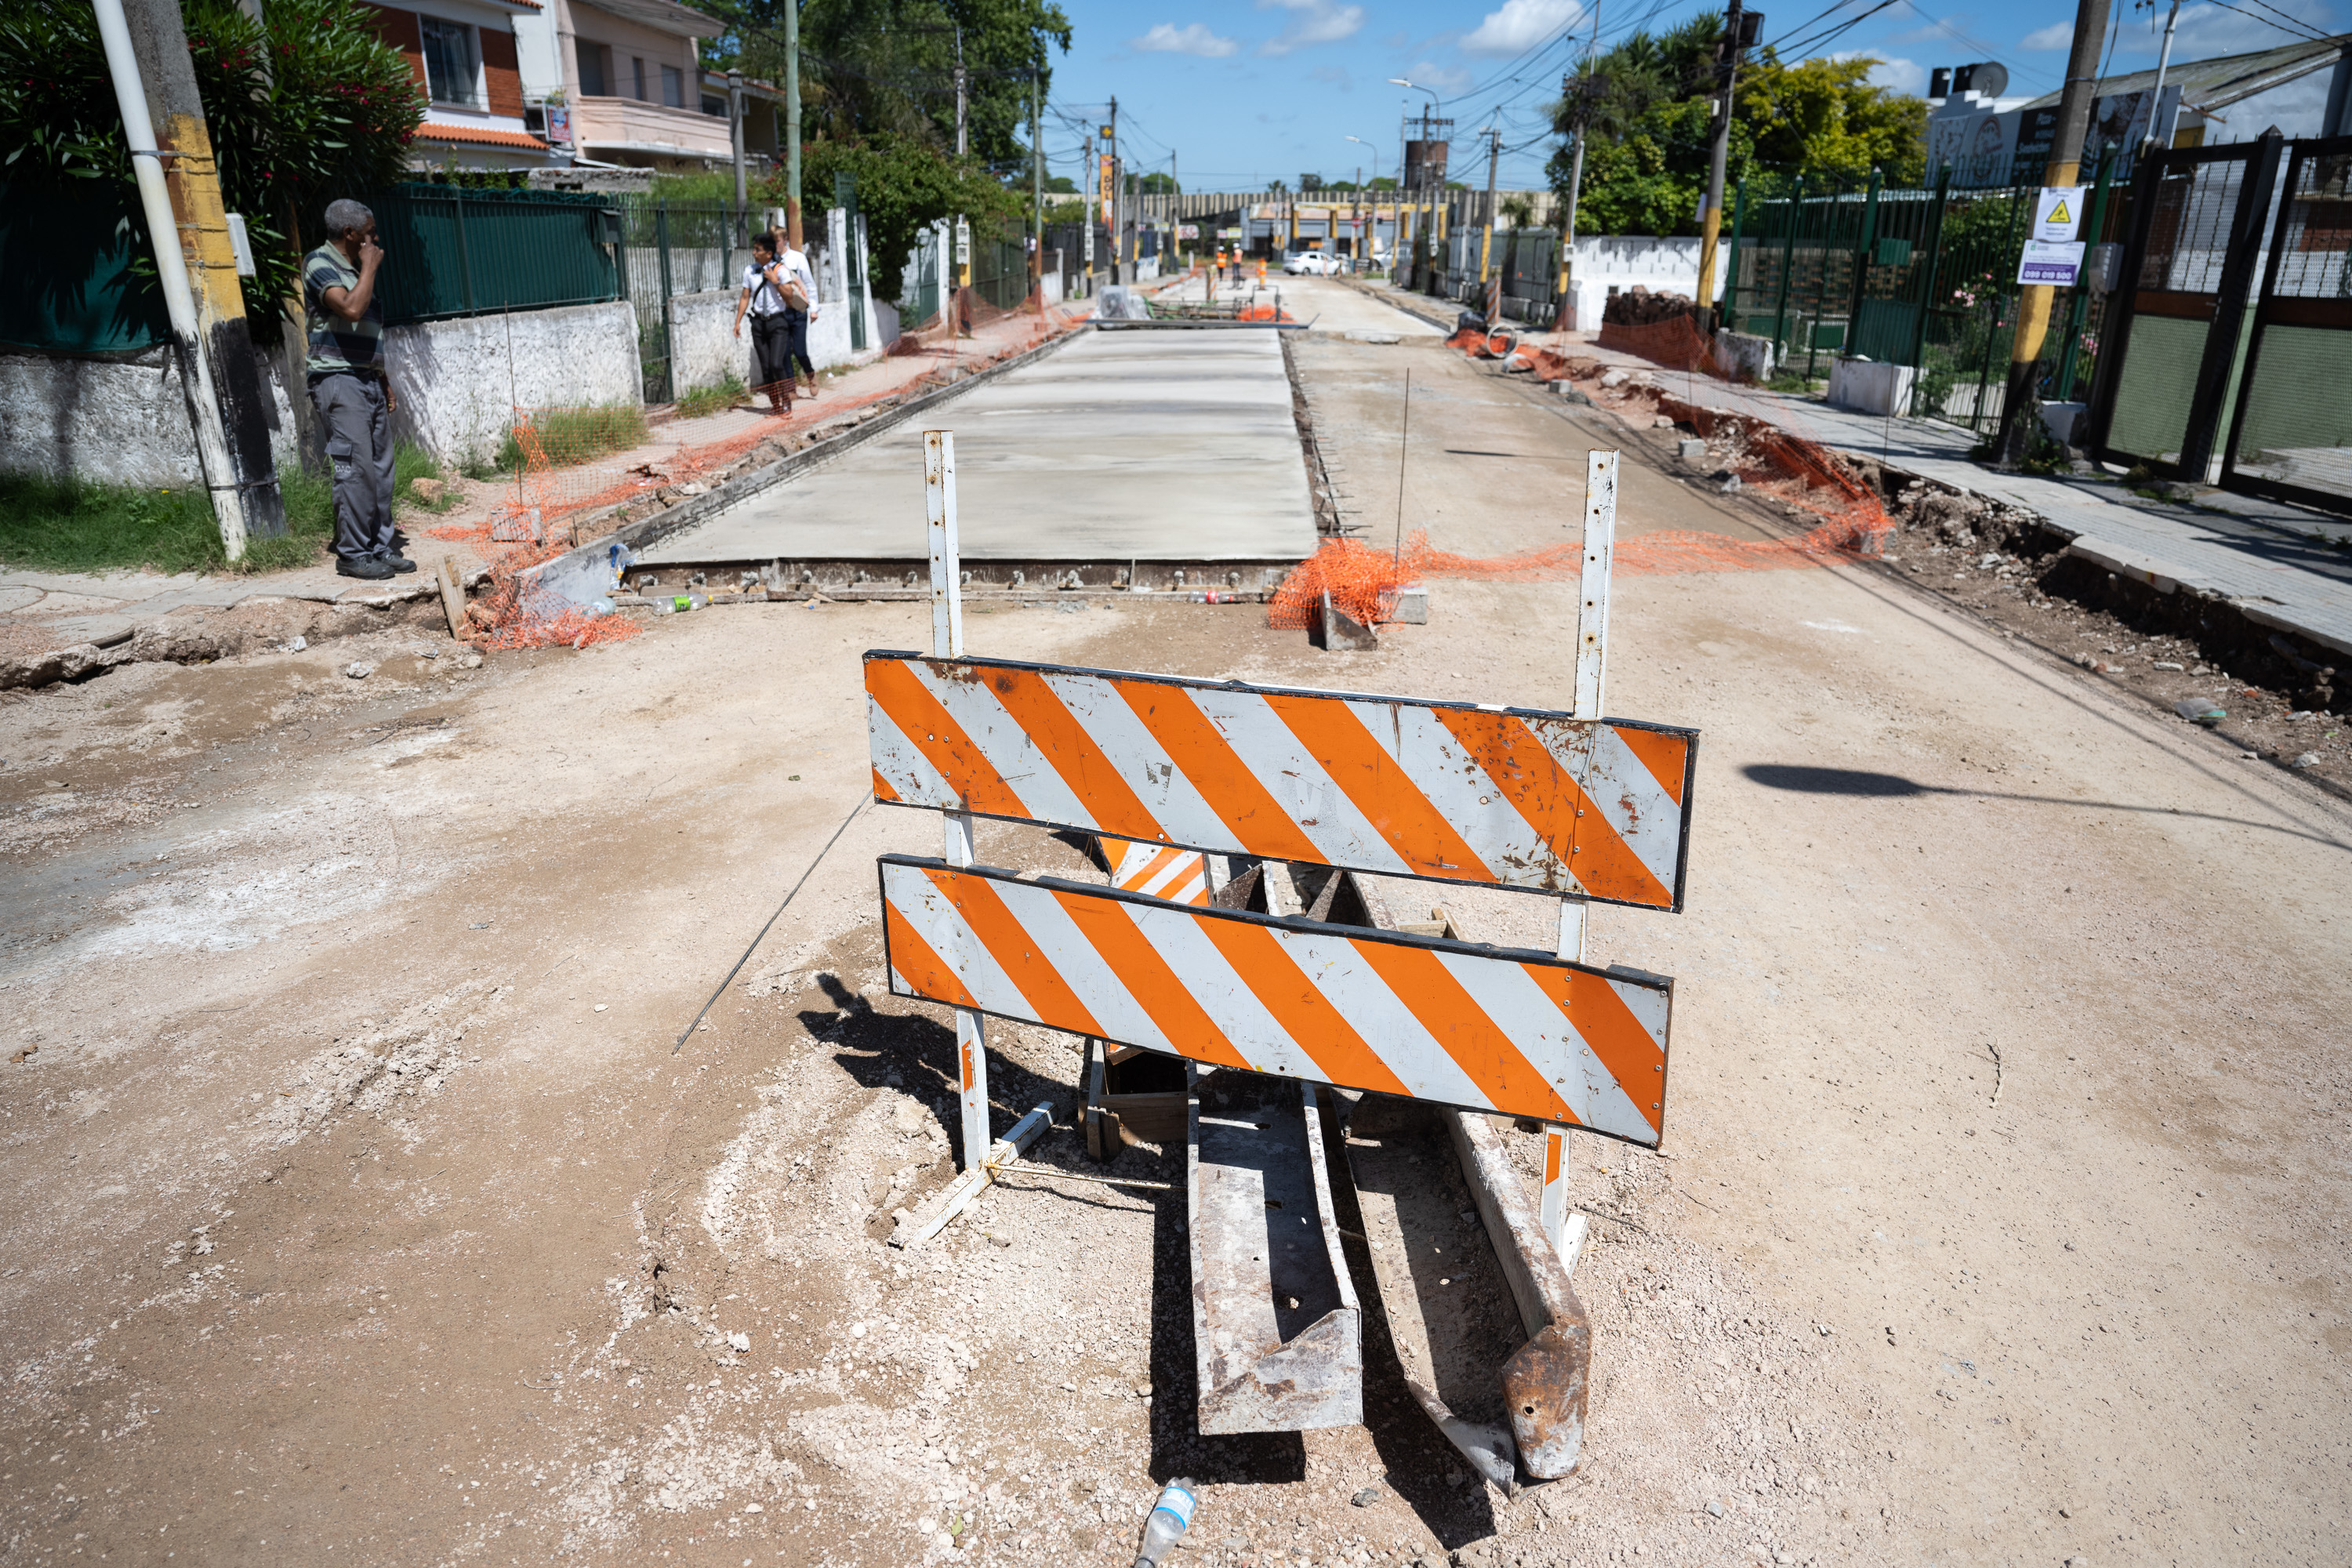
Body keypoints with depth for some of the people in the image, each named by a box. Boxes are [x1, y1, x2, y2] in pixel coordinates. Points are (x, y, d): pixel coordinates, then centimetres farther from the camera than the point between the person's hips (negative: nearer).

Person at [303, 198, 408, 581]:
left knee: (381, 469, 6)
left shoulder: (355, 270, 21)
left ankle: (382, 548, 11)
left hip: (368, 381, 9)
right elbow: (350, 309, -24)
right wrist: (370, 267, -11)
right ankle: (353, 555, -7)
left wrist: (385, 382, 21)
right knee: (356, 469, -12)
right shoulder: (320, 263, -6)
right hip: (339, 380, -8)